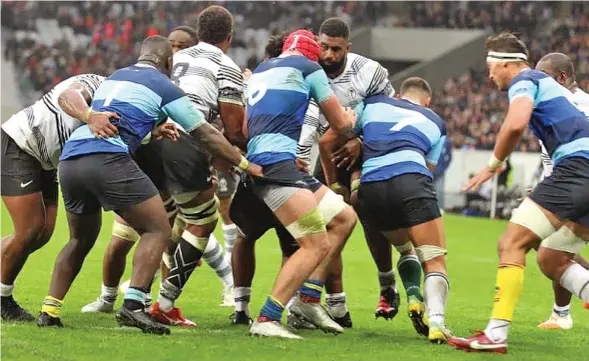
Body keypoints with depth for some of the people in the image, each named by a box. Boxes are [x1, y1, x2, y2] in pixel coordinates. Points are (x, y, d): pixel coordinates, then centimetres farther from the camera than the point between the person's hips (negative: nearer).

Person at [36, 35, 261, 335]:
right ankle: (133, 305, -15)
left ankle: (49, 311, 17)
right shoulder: (163, 86, 9)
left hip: (69, 159, 7)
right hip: (107, 160, -7)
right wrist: (246, 165, 22)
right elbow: (206, 135, 13)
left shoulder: (113, 77, 27)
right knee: (158, 230, 1)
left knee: (80, 240, 24)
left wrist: (152, 131, 46)